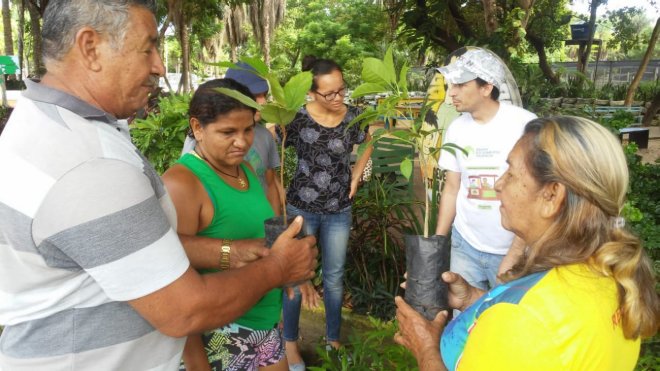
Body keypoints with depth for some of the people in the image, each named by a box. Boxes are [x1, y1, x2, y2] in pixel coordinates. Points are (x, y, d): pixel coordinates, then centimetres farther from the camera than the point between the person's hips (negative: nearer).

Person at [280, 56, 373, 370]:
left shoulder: (353, 117, -5)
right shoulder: (297, 118, -14)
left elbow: (368, 143, 16)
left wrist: (355, 177, 7)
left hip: (339, 211, 3)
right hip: (301, 209, -2)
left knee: (334, 277, 14)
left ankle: (333, 340, 34)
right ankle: (290, 343, 29)